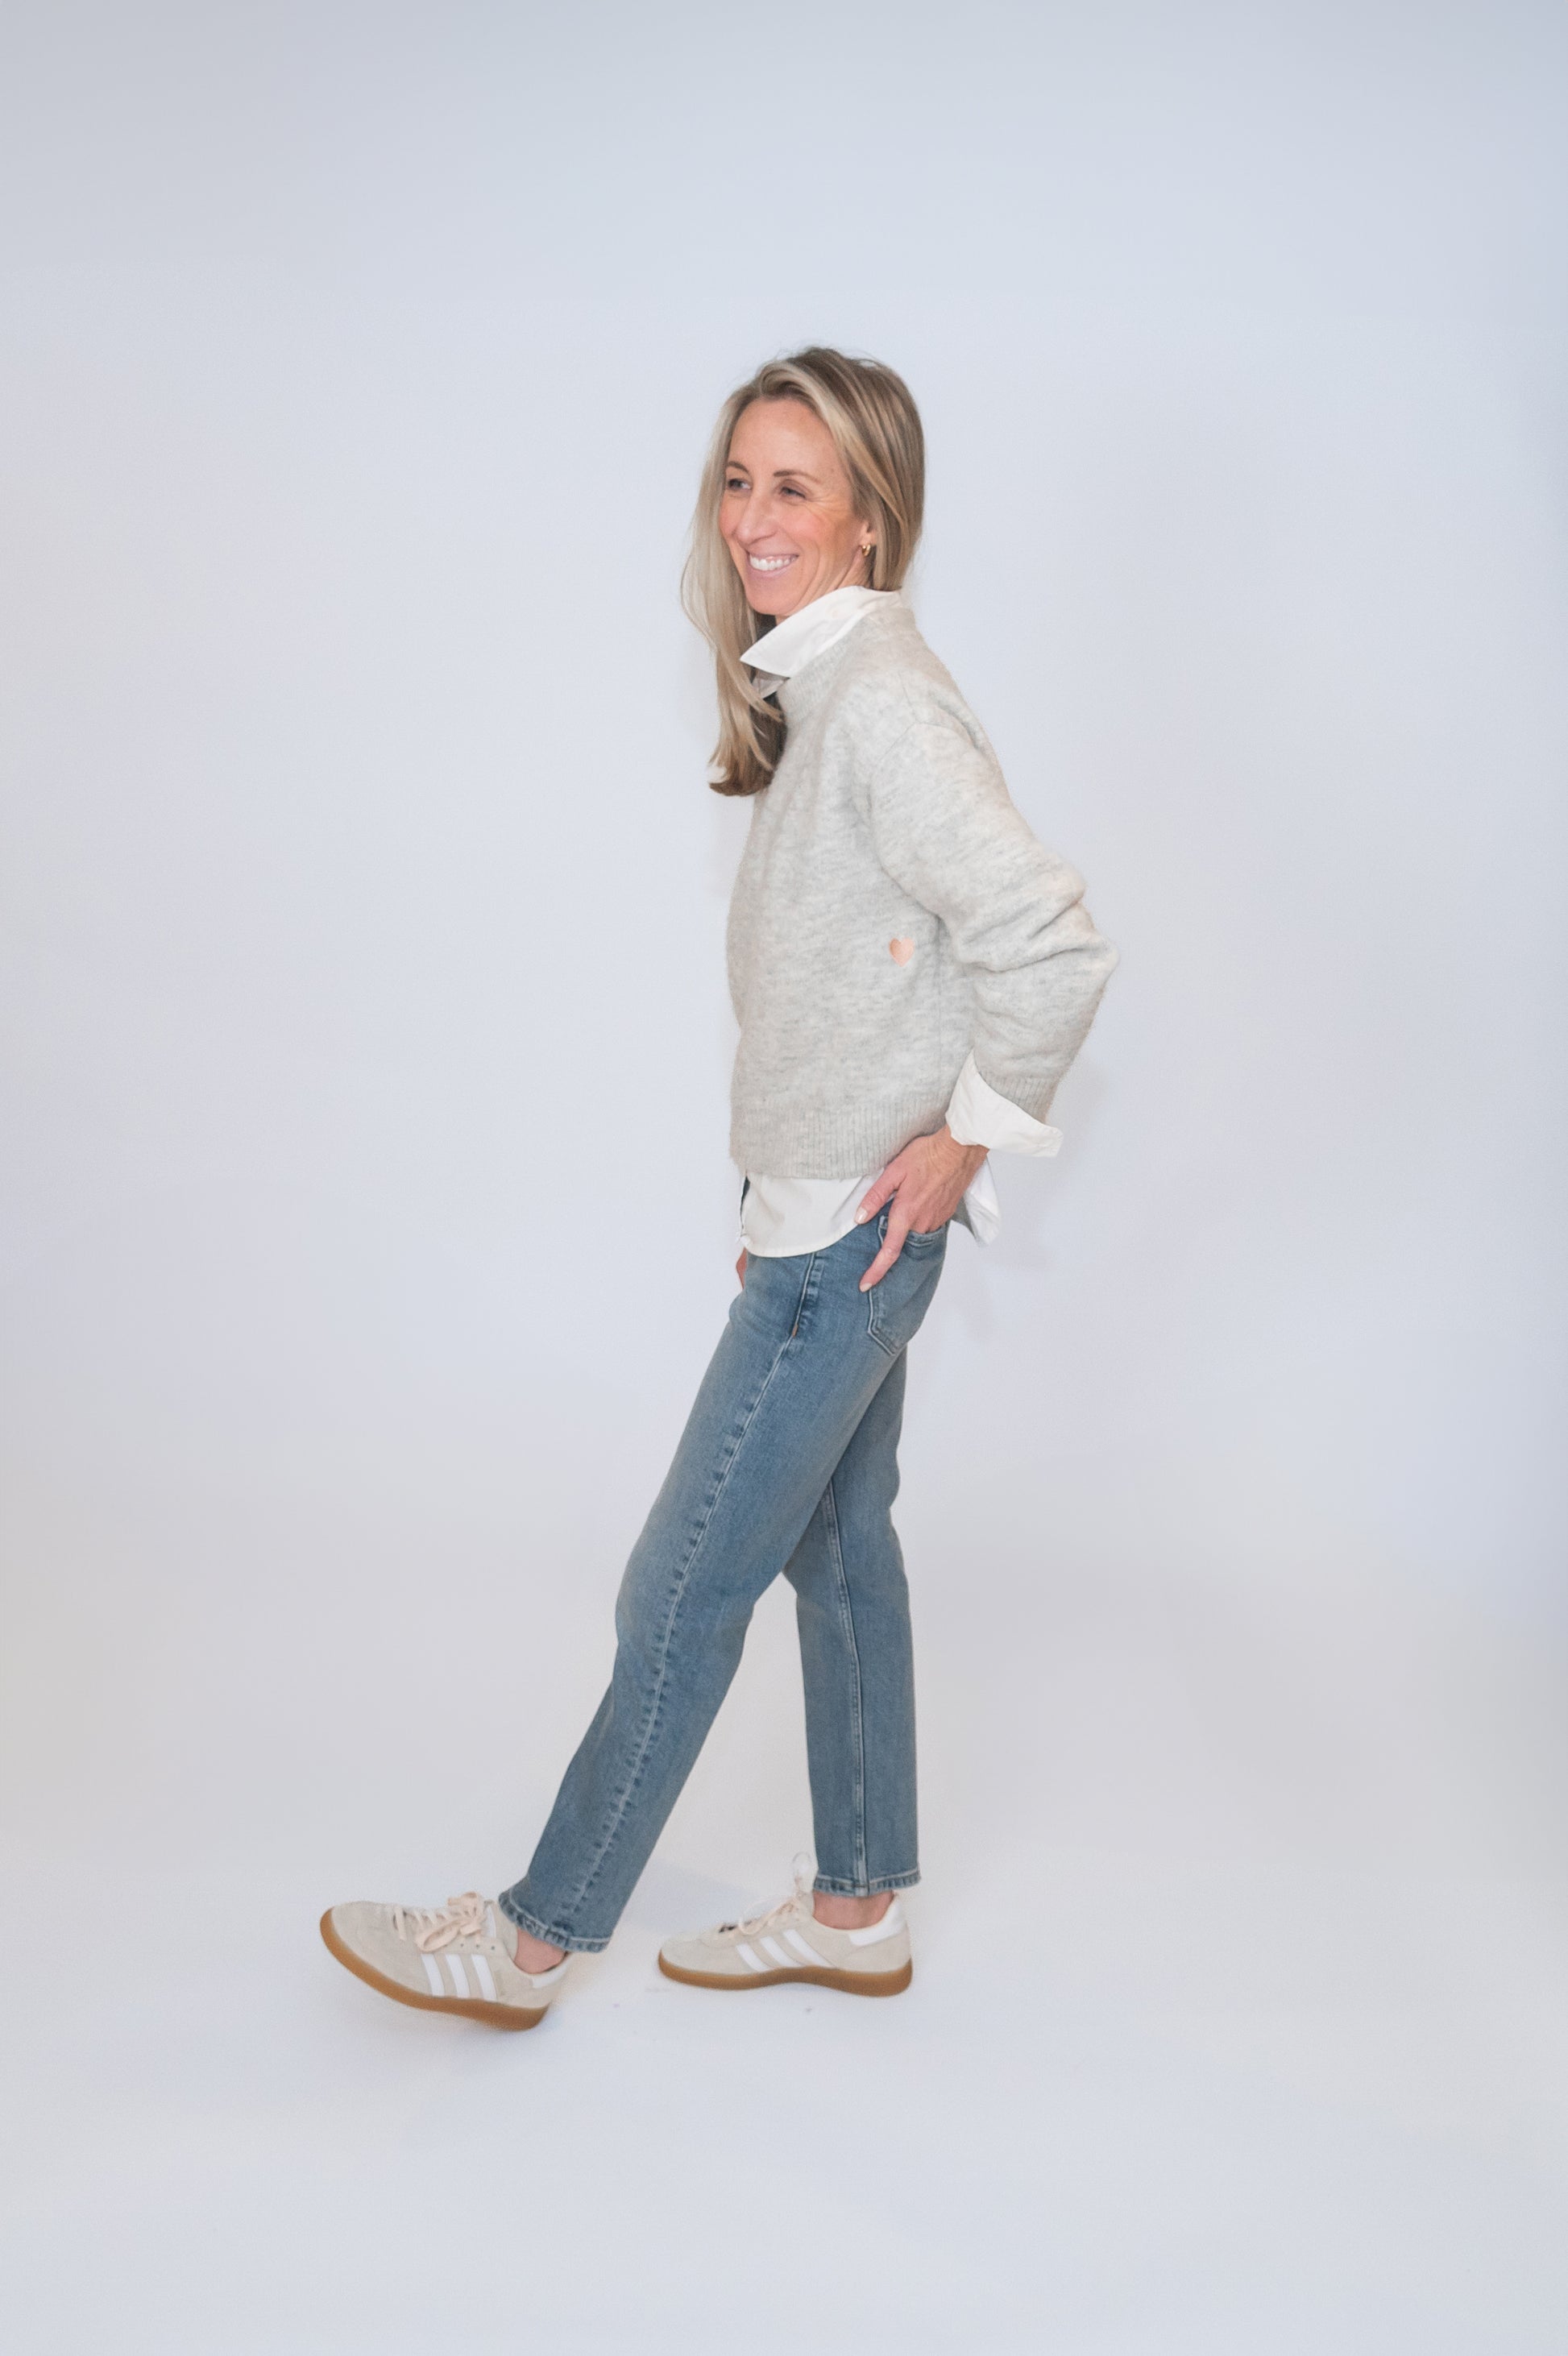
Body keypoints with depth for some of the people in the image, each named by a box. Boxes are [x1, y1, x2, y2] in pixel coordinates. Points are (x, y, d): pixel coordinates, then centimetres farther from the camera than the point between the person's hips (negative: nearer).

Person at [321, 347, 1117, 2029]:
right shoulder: (814, 688, 11)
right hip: (825, 1211, 10)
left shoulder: (880, 697, -19)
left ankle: (534, 1940, 17)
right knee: (839, 1547, 17)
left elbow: (1053, 945, -26)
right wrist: (791, 1180, 15)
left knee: (684, 1587, 1)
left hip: (855, 1226, -10)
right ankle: (858, 1912, 32)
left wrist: (963, 1137, -15)